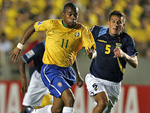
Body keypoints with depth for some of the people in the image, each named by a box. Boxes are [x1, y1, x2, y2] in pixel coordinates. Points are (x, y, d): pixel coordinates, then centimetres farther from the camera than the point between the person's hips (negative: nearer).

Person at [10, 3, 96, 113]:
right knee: (70, 99, -24)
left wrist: (91, 53, -35)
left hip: (67, 71, 5)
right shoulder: (52, 24, -8)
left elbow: (93, 50, -10)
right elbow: (33, 27, 9)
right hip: (50, 70, -5)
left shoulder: (82, 30, -3)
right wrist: (19, 46, 11)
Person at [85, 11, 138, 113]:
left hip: (114, 84, 2)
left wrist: (124, 55, -34)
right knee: (103, 101, -29)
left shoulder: (127, 40, -6)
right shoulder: (98, 32, -3)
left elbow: (135, 64, -15)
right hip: (95, 79, -2)